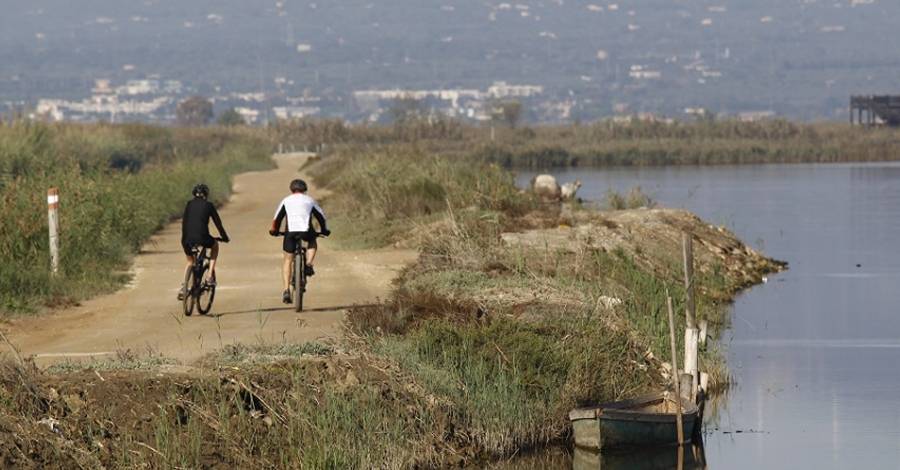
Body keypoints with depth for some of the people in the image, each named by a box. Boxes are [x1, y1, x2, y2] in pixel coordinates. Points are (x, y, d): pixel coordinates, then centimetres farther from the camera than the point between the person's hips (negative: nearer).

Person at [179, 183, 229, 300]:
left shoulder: (189, 204, 16)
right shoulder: (208, 205, 9)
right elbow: (217, 222, 13)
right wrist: (224, 237, 26)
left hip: (187, 239, 3)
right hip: (202, 238, -3)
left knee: (190, 262, 28)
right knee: (215, 245, 32)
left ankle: (183, 288, 10)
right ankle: (211, 276, 20)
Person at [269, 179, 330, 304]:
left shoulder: (286, 201, 19)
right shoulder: (310, 201, 20)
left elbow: (277, 218, 21)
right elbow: (321, 216, 27)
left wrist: (274, 230, 37)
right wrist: (325, 230, 41)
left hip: (290, 232, 0)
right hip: (306, 231, 0)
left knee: (287, 260, 13)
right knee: (312, 243, 35)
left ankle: (286, 290, 1)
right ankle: (309, 264, 7)